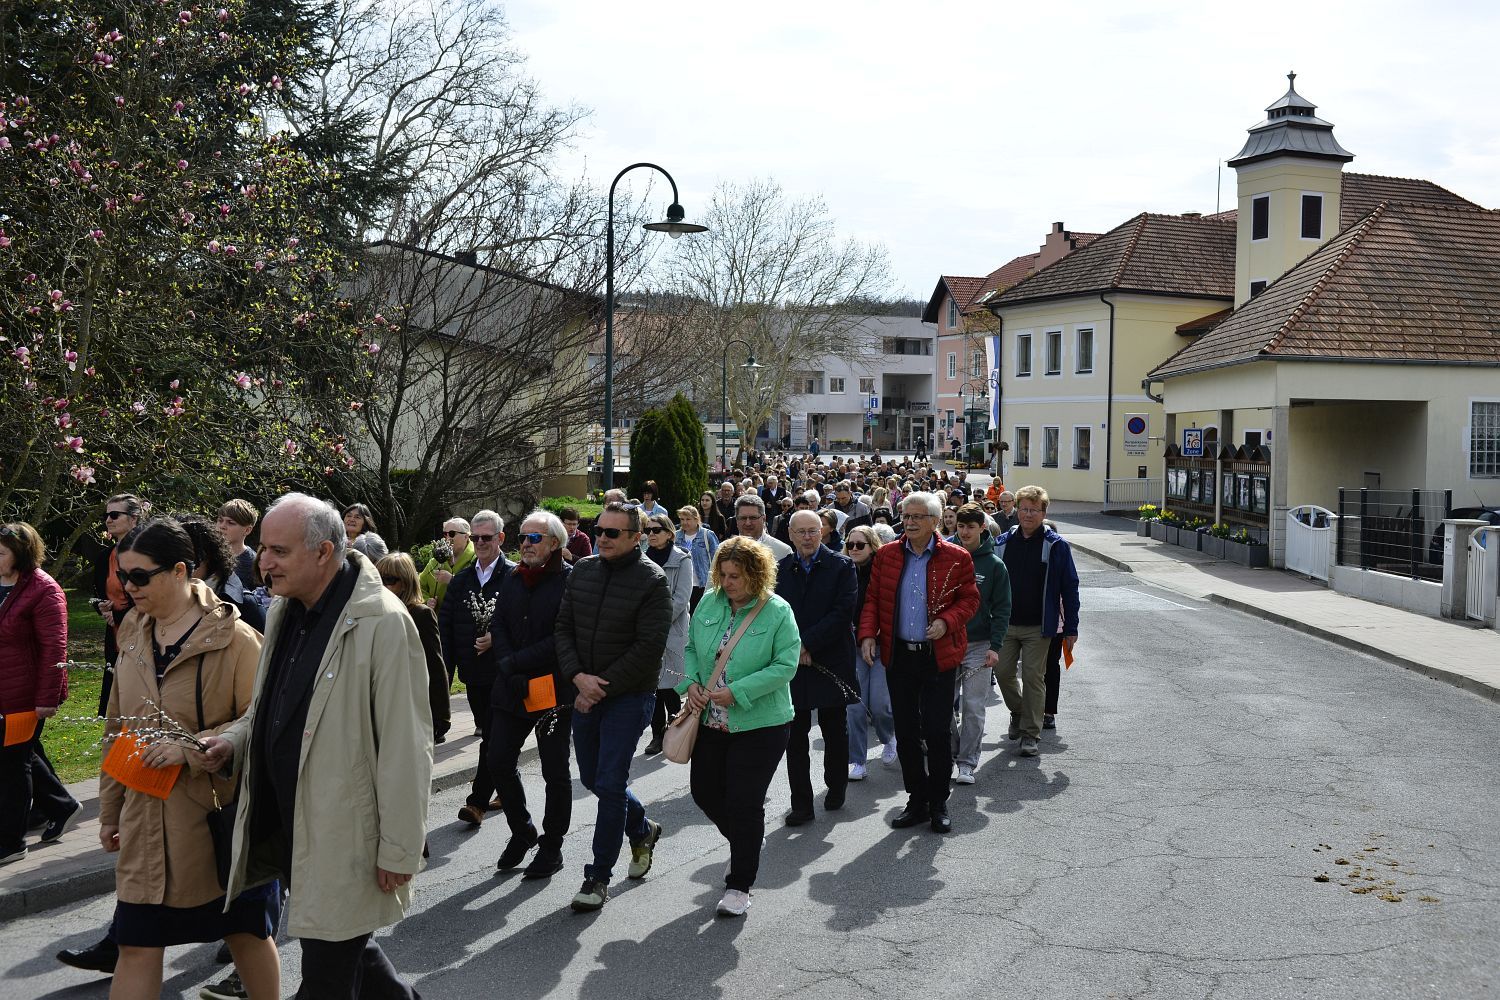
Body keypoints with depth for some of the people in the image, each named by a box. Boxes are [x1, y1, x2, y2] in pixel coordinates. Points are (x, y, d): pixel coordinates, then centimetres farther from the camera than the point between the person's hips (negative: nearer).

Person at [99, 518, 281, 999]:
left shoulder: (234, 638, -13)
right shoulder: (133, 634, 7)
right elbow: (118, 729, 15)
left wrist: (192, 748, -23)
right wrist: (110, 810, 17)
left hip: (220, 812, -5)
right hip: (147, 820, 5)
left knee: (245, 932, 12)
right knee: (136, 947, 6)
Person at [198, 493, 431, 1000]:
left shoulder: (382, 622, -20)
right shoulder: (285, 611, 7)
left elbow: (404, 748, -19)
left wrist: (399, 849, -17)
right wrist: (234, 741, 1)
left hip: (345, 840, -8)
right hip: (288, 824, 8)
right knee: (347, 948, 22)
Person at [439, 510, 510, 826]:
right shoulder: (461, 579, 10)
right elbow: (445, 624, 8)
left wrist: (497, 639, -20)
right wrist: (447, 667, 1)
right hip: (473, 672, 6)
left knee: (493, 738, -7)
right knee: (489, 733, 17)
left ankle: (478, 802, -4)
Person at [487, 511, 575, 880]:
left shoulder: (571, 580, -11)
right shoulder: (512, 579, 10)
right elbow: (499, 627, 6)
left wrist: (515, 663, -15)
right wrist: (510, 673, -10)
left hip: (555, 691, -6)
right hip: (512, 690, 6)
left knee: (555, 770, 5)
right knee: (499, 760, 4)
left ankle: (551, 847, 20)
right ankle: (522, 832, 26)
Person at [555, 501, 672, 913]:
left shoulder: (652, 580, -13)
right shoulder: (583, 570, 5)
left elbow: (649, 647, -16)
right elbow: (564, 627, 6)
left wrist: (602, 688, -16)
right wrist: (578, 676, -10)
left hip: (628, 696, -6)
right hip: (585, 693, 6)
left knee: (609, 784, -7)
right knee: (592, 778, 15)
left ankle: (599, 876, 7)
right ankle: (643, 830, 41)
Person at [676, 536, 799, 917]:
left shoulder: (777, 611, -11)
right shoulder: (708, 603, 3)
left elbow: (785, 665, -15)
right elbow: (690, 648, 12)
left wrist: (737, 693, -20)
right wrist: (690, 683, -6)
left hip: (760, 725, -6)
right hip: (711, 721, 6)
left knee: (744, 803, -3)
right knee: (704, 791, 13)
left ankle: (740, 885, 13)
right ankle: (747, 843, 42)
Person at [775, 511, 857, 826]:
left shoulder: (841, 566, -4)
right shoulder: (780, 569, 6)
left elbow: (843, 611, -12)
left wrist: (807, 643, -17)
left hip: (831, 662, -2)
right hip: (792, 664, 2)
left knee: (835, 733, 13)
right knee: (795, 737, 3)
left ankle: (836, 788, 32)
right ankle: (801, 804, 9)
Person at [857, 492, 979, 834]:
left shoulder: (956, 558, -3)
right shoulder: (886, 555, 5)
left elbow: (969, 599, 0)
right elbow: (873, 599, 8)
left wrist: (947, 622, -18)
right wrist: (867, 633, -6)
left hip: (938, 656, -3)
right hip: (898, 655, 3)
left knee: (938, 731, 0)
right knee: (906, 732, 9)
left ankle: (939, 803, 16)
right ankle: (917, 800, 22)